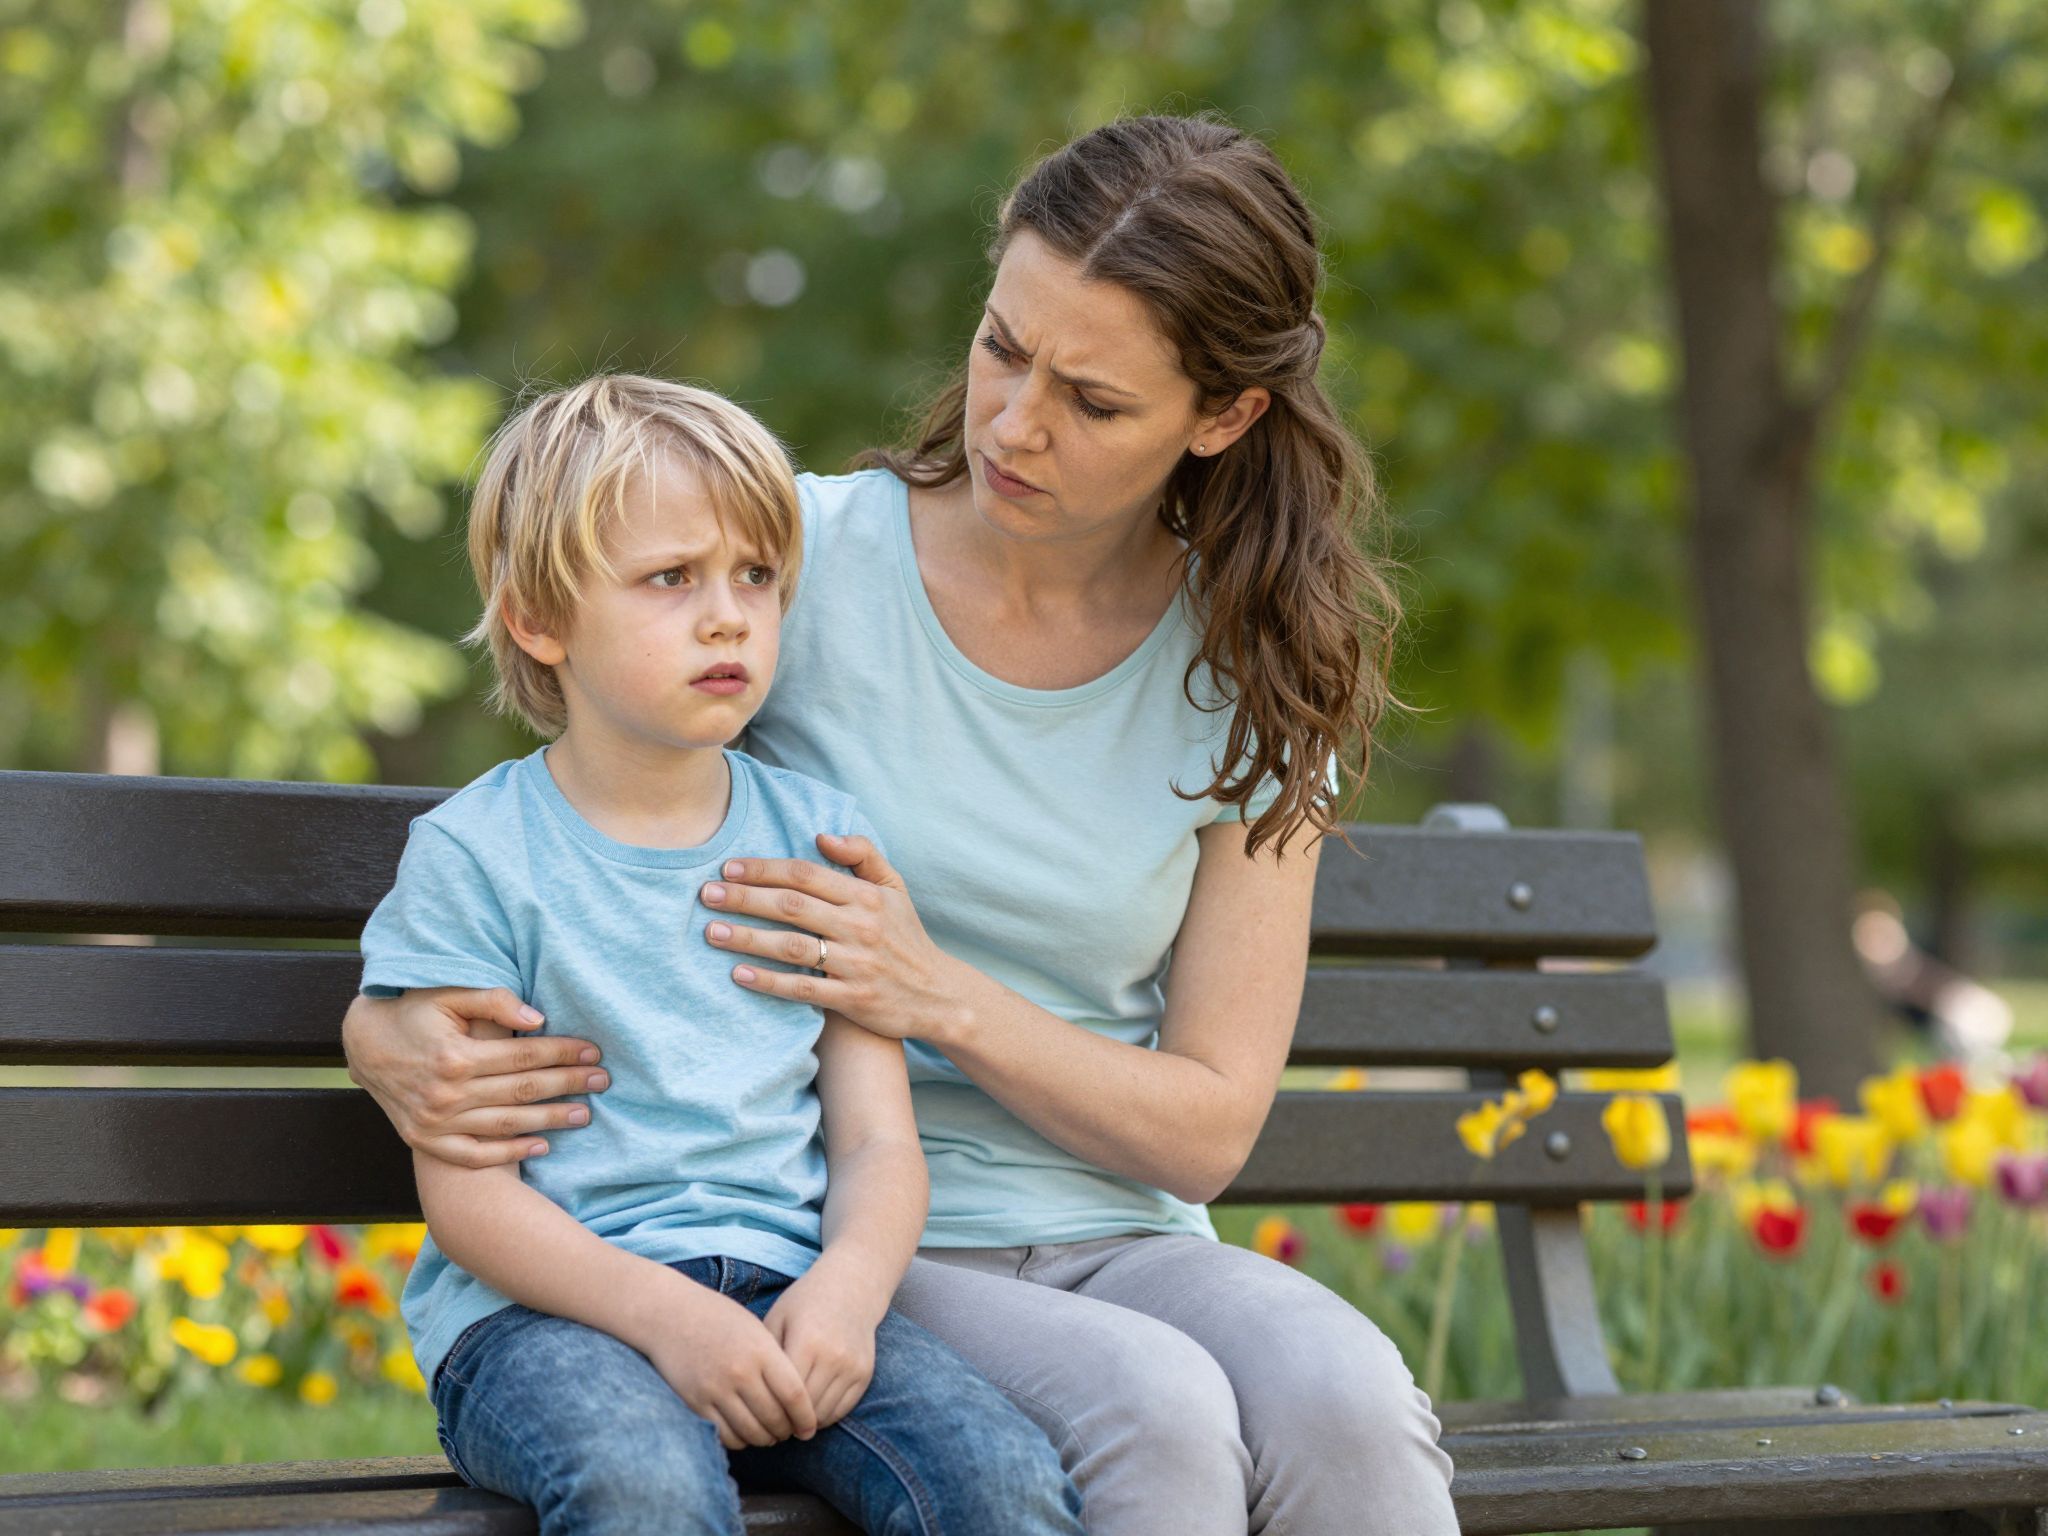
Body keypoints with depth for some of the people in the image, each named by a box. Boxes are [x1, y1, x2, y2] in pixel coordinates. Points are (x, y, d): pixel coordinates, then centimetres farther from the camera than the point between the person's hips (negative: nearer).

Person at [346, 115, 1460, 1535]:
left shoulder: (1252, 674, 2)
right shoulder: (805, 559, -4)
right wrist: (395, 1038, -19)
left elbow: (1207, 1128, 0)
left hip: (1120, 1246, 2)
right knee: (1157, 1413, -34)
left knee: (1339, 1394, -33)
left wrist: (944, 999, -17)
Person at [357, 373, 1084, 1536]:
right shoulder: (474, 857, 0)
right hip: (546, 1304, -3)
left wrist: (847, 1286, -13)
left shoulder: (821, 838, 13)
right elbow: (466, 1191, -6)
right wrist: (662, 1312, -20)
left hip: (784, 1291, 4)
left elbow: (878, 1139, 9)